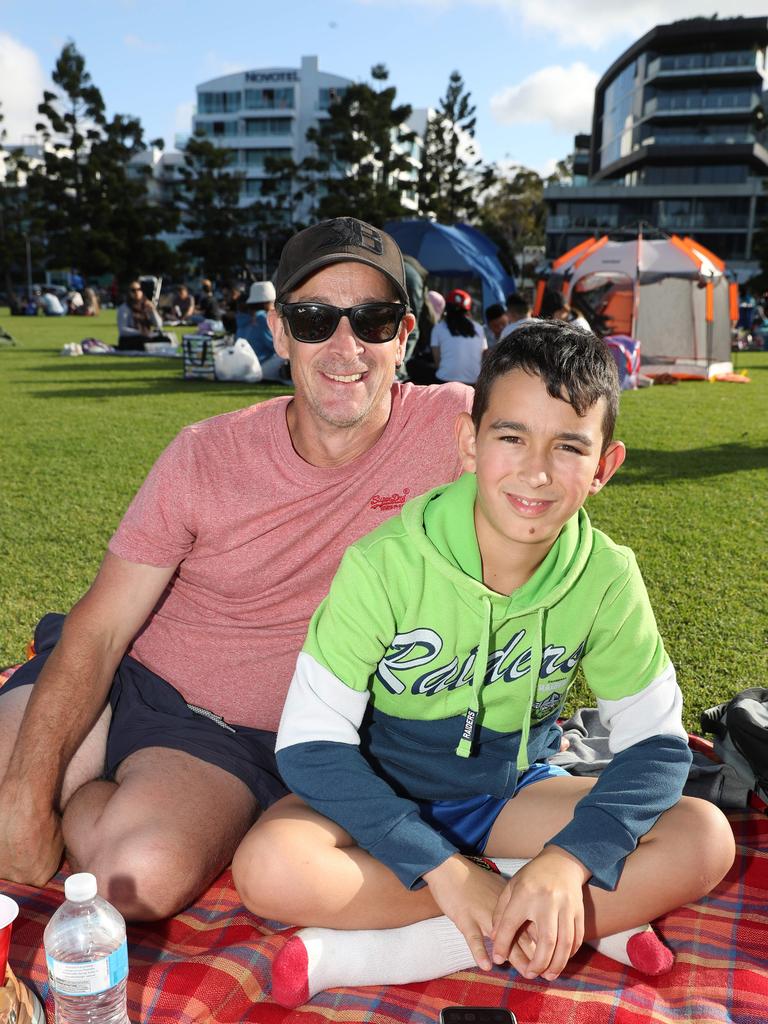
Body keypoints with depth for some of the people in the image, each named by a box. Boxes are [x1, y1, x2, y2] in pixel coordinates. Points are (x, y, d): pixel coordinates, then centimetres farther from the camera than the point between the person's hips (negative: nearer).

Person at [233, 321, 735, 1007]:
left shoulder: (605, 577, -15)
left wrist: (568, 860, -27)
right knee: (269, 871, -32)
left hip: (511, 793, 2)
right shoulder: (387, 564, -24)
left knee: (706, 839, -19)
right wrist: (444, 869, -29)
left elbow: (656, 741, -9)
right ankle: (592, 917, -18)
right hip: (387, 797, -1)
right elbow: (308, 741, -22)